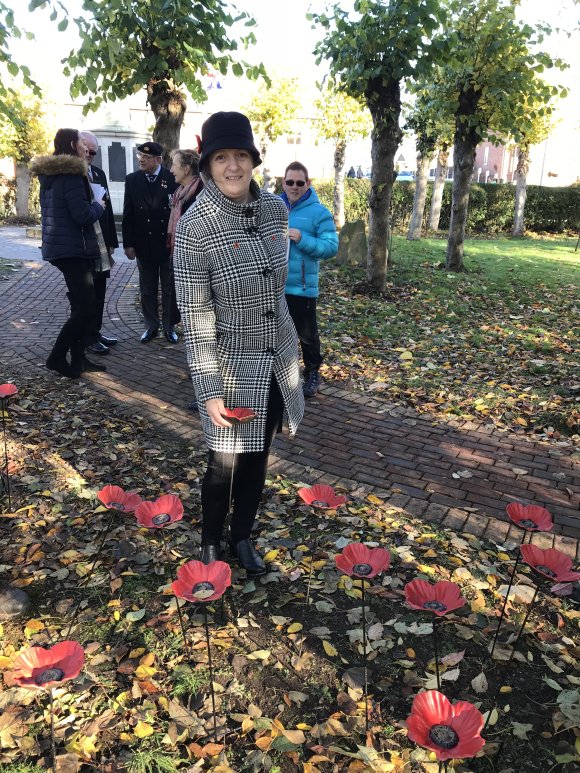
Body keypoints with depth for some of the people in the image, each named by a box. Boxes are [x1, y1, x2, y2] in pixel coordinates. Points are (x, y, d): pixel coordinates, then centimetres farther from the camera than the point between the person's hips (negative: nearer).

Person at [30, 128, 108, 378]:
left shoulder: (50, 175, 15)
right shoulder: (71, 174, -15)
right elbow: (84, 216, -20)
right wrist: (98, 205, -1)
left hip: (59, 245, 10)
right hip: (72, 248, -10)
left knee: (81, 305, 13)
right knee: (86, 307, -7)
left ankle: (78, 358, 16)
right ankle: (57, 356, -1)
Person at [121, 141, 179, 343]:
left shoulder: (172, 178, -7)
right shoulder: (132, 180, 3)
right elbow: (128, 215, 3)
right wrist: (128, 243, -2)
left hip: (169, 243, -3)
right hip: (143, 245, 3)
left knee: (169, 289, 8)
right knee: (147, 290, 10)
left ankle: (169, 326, 19)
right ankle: (151, 326, 22)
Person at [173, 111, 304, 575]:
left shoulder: (276, 210, -2)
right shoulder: (196, 225, -18)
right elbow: (196, 314, -17)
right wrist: (209, 389, -18)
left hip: (278, 359, 5)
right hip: (232, 365, -5)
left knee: (258, 459, 17)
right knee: (225, 465, 8)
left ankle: (243, 537, 39)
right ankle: (210, 542, 35)